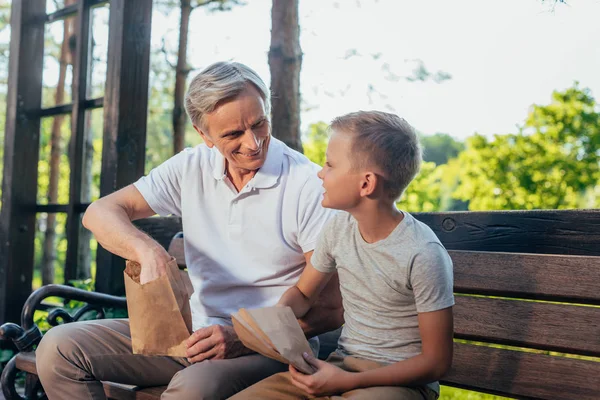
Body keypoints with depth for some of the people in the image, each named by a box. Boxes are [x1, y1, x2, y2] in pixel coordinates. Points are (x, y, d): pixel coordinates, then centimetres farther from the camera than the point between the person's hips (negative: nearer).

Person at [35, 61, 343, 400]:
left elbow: (334, 308, -13)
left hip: (267, 348, -6)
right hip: (196, 333, 6)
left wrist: (244, 337, -23)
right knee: (60, 349, -6)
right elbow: (100, 213, 2)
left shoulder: (308, 185, -13)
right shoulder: (193, 168, 3)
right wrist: (151, 253, -19)